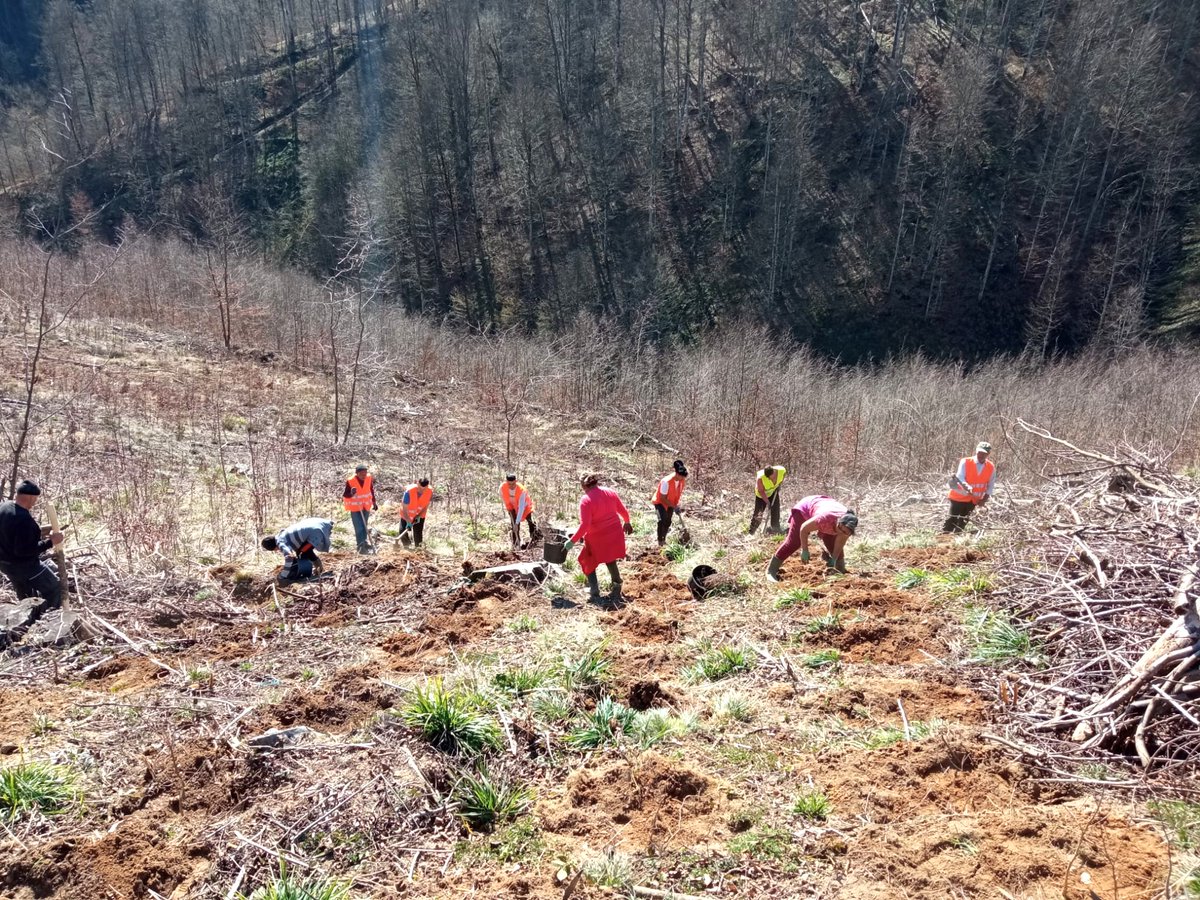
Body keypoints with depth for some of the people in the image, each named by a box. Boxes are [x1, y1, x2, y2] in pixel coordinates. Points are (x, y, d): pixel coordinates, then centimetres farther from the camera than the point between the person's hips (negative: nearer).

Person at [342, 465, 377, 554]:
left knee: (364, 526, 17)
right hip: (355, 507, -4)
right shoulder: (350, 481, -22)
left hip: (366, 506, 4)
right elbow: (345, 495, -16)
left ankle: (364, 543, 31)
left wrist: (374, 502, 12)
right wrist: (351, 493, -38)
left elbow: (371, 490, 7)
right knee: (359, 528, -8)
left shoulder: (369, 478, -10)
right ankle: (361, 546, -3)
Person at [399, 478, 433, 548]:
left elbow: (426, 506, -10)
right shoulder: (409, 491, -35)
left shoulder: (430, 492, -25)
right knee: (402, 532, 1)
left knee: (418, 534, 0)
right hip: (407, 516, -1)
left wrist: (418, 516, -20)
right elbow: (404, 509, -29)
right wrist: (408, 522, -36)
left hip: (419, 516, 1)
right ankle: (406, 546, 27)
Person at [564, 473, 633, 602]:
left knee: (588, 563, 15)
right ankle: (616, 591, 30)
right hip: (615, 535, 6)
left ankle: (594, 593, 9)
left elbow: (584, 525, -24)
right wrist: (627, 522, 30)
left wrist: (572, 541, -19)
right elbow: (623, 511, 10)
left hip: (597, 538, -6)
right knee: (611, 562, 25)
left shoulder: (586, 500, -18)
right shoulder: (610, 492, 0)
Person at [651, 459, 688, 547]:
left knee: (668, 522, 12)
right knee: (662, 520, -23)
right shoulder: (666, 481, -35)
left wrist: (676, 505, 3)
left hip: (671, 503, 6)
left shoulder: (682, 480, -16)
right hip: (660, 502, -6)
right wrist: (674, 507, -27)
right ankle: (660, 542, -15)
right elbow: (663, 498, -27)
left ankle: (664, 539, 33)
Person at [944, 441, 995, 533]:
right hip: (959, 496, -3)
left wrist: (984, 499, -6)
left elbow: (990, 485, 4)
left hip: (973, 499, 4)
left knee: (963, 521, 12)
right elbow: (960, 477, -26)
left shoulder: (991, 467, -5)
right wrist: (967, 487, -45)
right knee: (952, 518, -1)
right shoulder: (965, 462, -16)